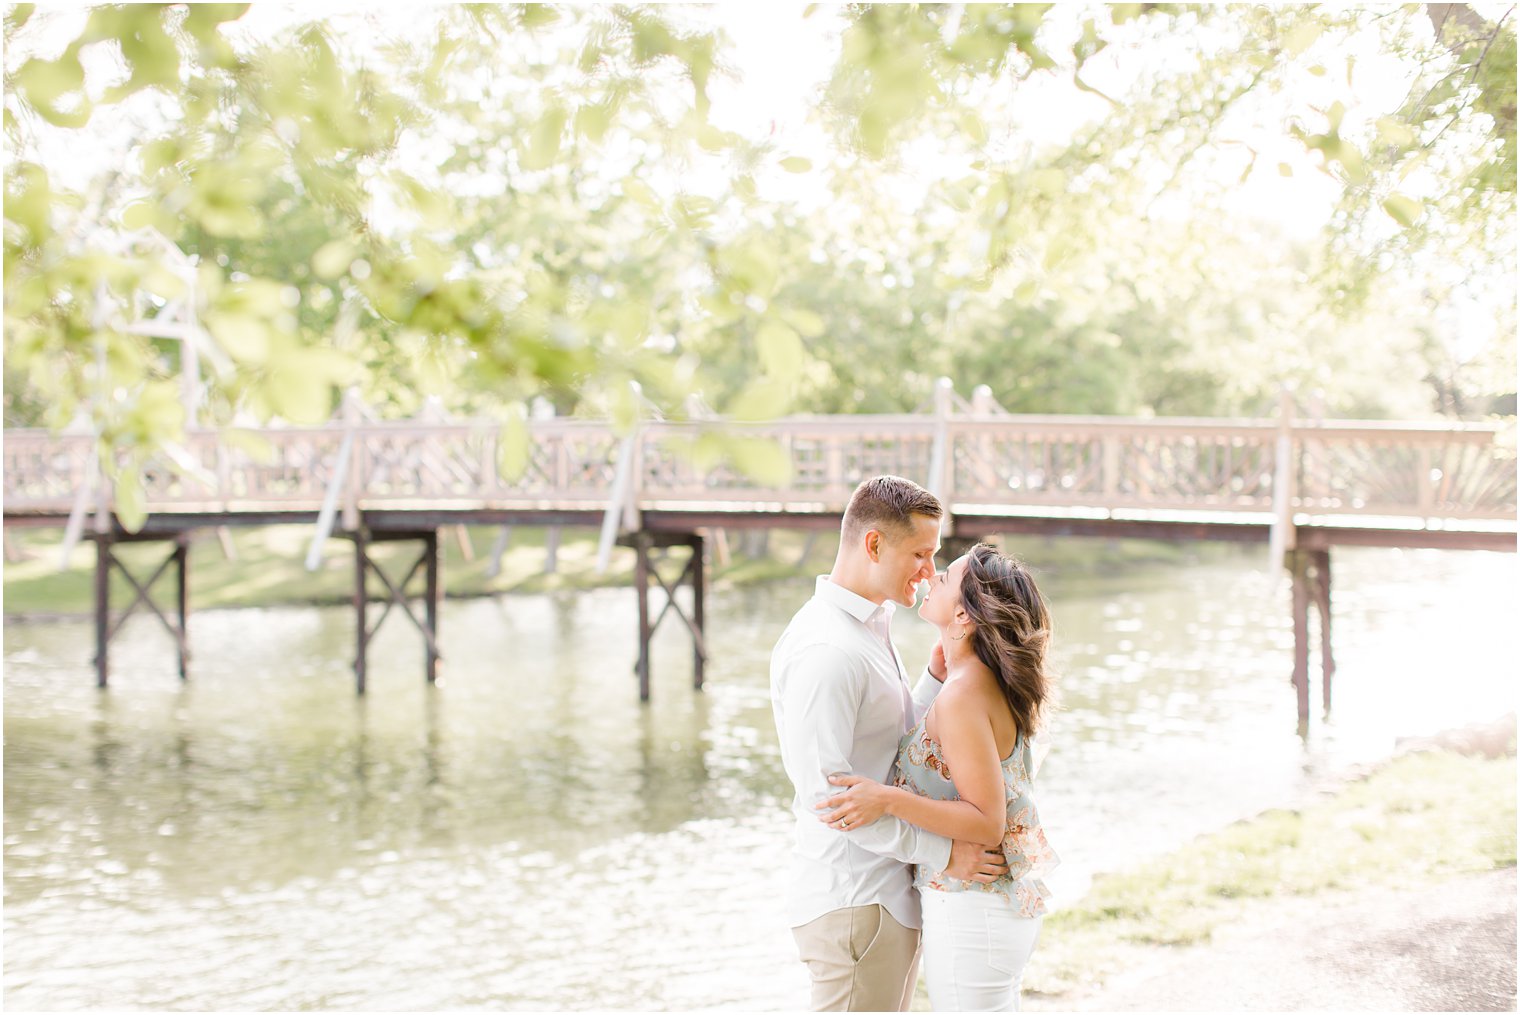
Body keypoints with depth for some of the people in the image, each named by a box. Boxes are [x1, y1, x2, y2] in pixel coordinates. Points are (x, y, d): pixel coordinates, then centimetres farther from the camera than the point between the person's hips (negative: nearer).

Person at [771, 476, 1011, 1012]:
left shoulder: (871, 627, 14)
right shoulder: (824, 651, -20)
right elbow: (824, 791, -25)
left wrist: (941, 673, 5)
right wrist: (941, 852, -22)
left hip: (888, 888, 10)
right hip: (851, 902, -10)